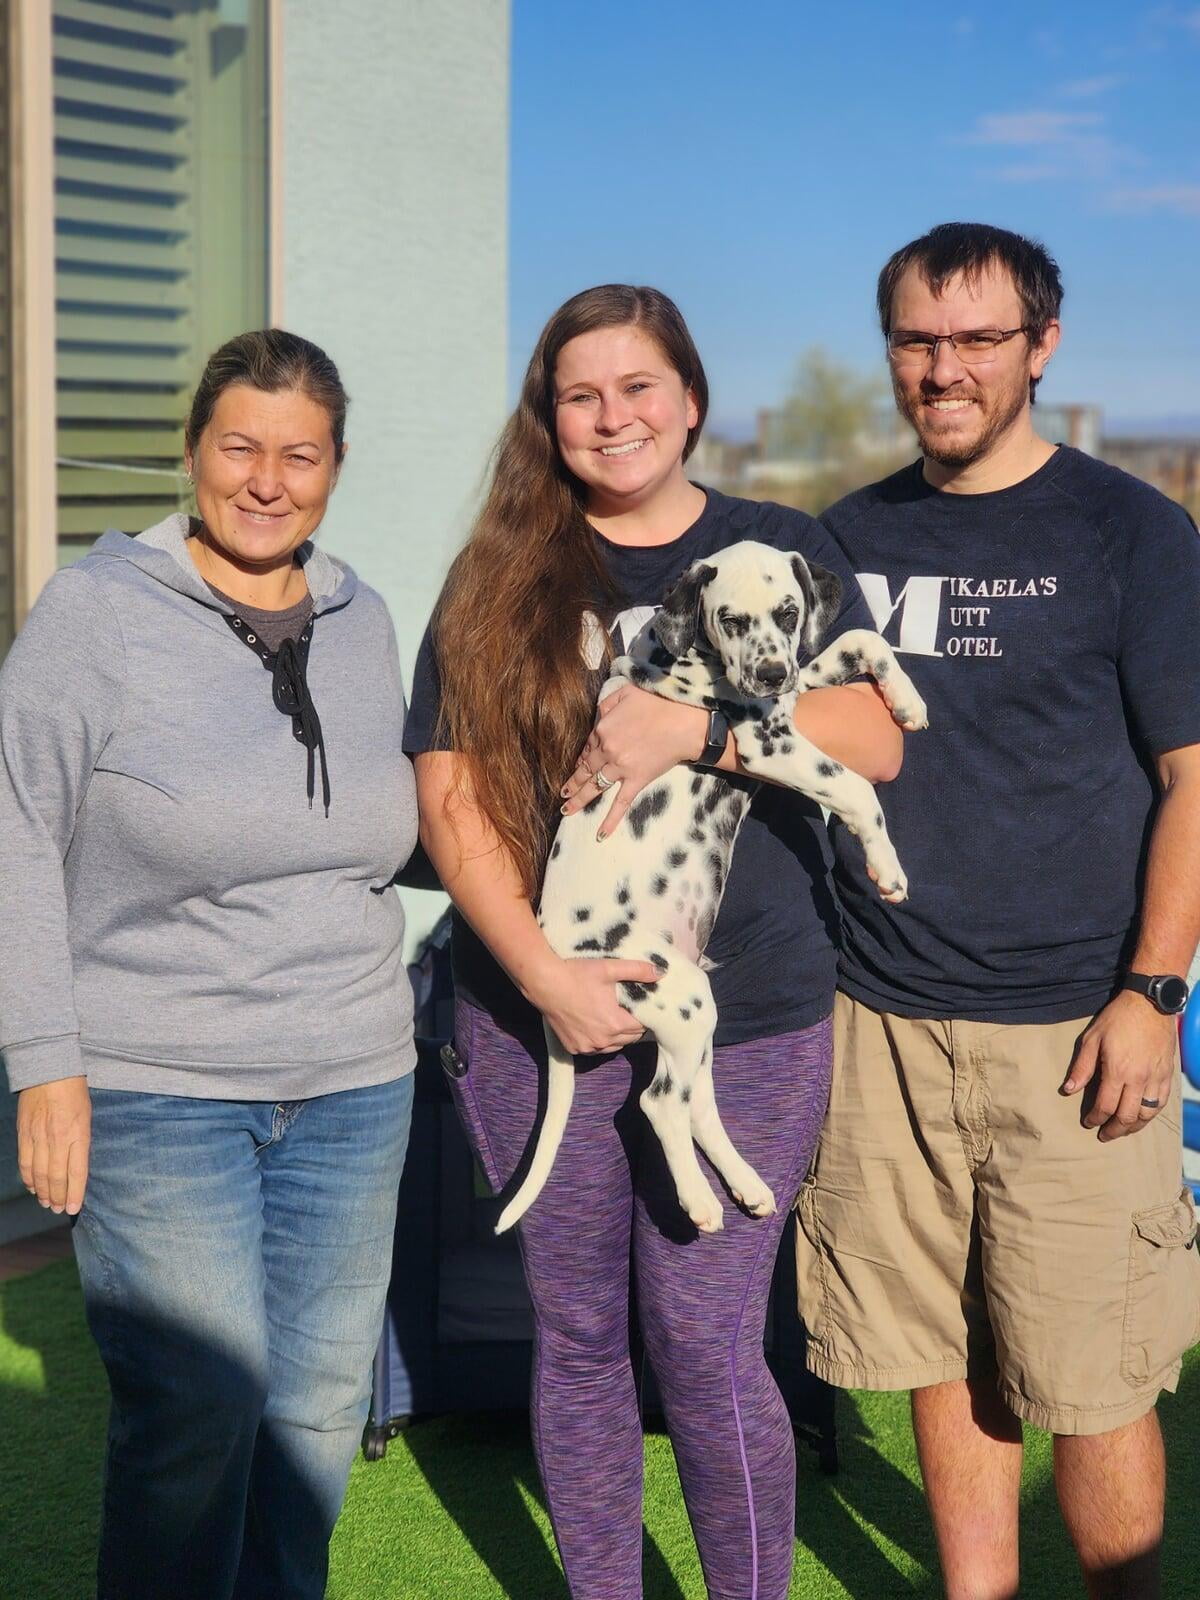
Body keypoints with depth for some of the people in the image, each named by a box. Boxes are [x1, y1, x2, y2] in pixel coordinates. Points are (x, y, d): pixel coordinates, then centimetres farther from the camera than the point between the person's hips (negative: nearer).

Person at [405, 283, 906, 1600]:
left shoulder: (782, 550, 8)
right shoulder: (498, 581, 6)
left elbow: (876, 739, -4)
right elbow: (447, 796, -1)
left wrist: (689, 727, -17)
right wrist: (543, 973, -12)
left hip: (742, 1017, -1)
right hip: (539, 1011, 2)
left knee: (706, 1345, -1)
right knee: (574, 1337, 11)